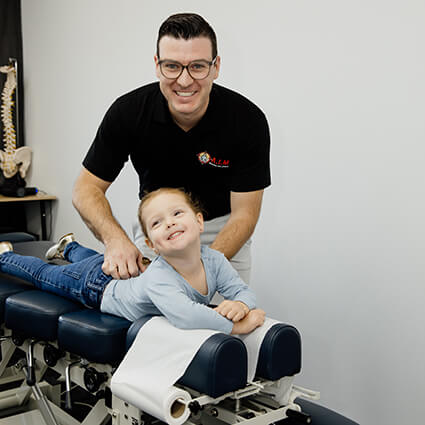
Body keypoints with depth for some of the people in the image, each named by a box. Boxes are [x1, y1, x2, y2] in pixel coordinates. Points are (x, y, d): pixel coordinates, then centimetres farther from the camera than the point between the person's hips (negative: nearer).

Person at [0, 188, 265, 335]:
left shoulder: (214, 260, -31)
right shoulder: (158, 279, -50)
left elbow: (244, 291, -26)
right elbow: (184, 315, -66)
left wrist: (240, 304, -48)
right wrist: (236, 325, -61)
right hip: (97, 286, -5)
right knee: (43, 274, 21)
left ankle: (70, 246, 69)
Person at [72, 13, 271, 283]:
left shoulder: (248, 120, -26)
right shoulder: (128, 112, -23)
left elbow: (244, 213, -21)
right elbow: (88, 187, -15)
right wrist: (115, 238, -34)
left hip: (221, 228, -1)